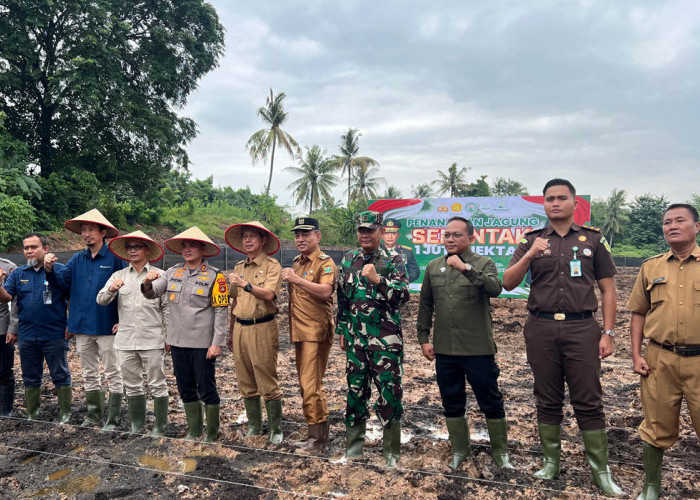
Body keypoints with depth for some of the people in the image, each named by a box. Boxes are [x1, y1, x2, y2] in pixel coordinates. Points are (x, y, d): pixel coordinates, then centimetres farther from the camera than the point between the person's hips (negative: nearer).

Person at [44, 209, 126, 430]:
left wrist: (121, 320, -13)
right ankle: (94, 414, 28)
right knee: (89, 374, 15)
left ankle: (113, 418, 10)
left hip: (106, 327, -6)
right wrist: (49, 270, -15)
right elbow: (61, 281, 5)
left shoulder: (114, 258, -7)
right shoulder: (77, 259, 9)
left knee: (112, 374, 3)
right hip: (82, 327, 6)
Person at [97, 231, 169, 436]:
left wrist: (167, 333, -3)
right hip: (125, 340, 4)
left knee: (157, 385, 2)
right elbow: (101, 300, 3)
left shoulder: (159, 275, 2)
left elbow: (167, 307, 2)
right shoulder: (119, 276, 11)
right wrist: (111, 290, -18)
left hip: (152, 340, -3)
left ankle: (160, 426, 12)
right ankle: (136, 425, 25)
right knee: (132, 386, 13)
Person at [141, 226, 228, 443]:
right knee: (186, 390, 15)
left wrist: (217, 343, -13)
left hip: (202, 343, -5)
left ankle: (211, 435, 17)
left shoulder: (214, 276, -7)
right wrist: (148, 282, -14)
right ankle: (194, 431, 30)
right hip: (178, 341, 5)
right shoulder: (173, 272, 8)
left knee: (206, 389, 2)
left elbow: (221, 311, -9)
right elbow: (151, 293, 10)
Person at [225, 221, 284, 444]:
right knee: (246, 384, 12)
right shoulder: (239, 268, 15)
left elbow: (268, 294, -19)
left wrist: (246, 285, -30)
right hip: (240, 328, 6)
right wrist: (231, 333, 19)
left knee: (268, 384, -3)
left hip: (262, 329, -6)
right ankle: (254, 426, 24)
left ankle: (276, 430, 10)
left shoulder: (272, 266, -4)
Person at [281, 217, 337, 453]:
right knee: (306, 382, 14)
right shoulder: (297, 263, 17)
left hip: (316, 330, -9)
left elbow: (324, 291, -26)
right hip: (299, 330, 9)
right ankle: (321, 423, 26)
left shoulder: (325, 263, -9)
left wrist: (295, 279, -28)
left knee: (310, 384, -8)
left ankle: (317, 435, 3)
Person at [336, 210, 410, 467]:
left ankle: (391, 451, 13)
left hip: (386, 339, -4)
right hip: (355, 338, 4)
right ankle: (353, 445, 27)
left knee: (389, 393, 0)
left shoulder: (393, 260, -4)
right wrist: (341, 330, 15)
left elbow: (403, 295, -15)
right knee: (355, 390, 12)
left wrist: (377, 280, -29)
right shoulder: (348, 259, 10)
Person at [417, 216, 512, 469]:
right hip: (444, 349, 4)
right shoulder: (433, 267, 9)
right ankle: (460, 450, 30)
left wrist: (466, 268, -31)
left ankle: (500, 452, 24)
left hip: (478, 349, -3)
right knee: (452, 402, 14)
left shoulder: (484, 264, -2)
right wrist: (423, 338, 8)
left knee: (491, 402, 6)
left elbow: (495, 289, -23)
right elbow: (425, 305, 12)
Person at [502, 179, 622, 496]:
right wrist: (529, 255, -17)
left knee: (589, 403, 1)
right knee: (547, 401, 10)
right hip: (541, 329, 1)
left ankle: (601, 472, 12)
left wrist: (608, 333, -1)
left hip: (582, 328, -1)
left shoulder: (593, 240, 6)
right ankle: (551, 462, 23)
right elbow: (508, 283, -2)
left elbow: (608, 290, 6)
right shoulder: (531, 241, 7)